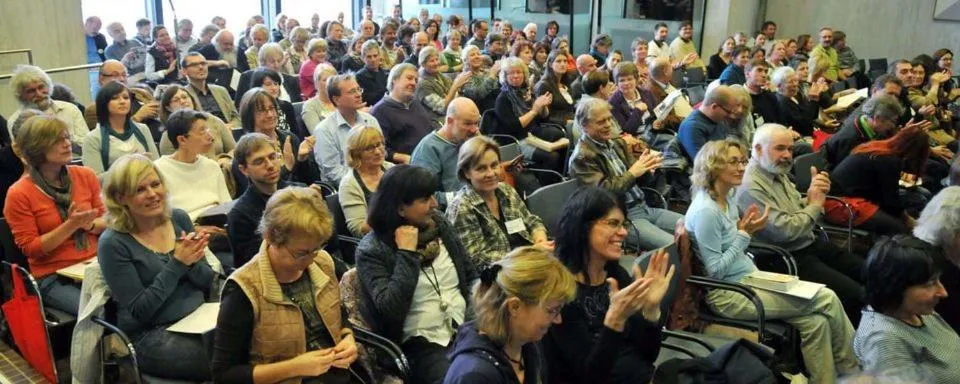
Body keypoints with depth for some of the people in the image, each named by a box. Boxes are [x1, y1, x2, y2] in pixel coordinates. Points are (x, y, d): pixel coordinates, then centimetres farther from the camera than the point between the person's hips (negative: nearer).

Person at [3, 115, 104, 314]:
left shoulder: (85, 175, 5)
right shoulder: (19, 194, -6)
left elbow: (106, 219, 12)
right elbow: (30, 248, -6)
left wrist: (89, 225, -11)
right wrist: (71, 225, -18)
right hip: (53, 278, -4)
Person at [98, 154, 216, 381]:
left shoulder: (179, 219, 3)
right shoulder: (113, 243, -11)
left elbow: (208, 283, 7)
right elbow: (139, 311, -13)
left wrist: (191, 261, -14)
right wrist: (177, 264, -19)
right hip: (152, 335, -5)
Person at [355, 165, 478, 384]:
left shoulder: (439, 225, 7)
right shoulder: (372, 250, -7)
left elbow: (471, 277, 15)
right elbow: (391, 310, -19)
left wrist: (477, 315, -1)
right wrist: (407, 253, -17)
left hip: (467, 330, 5)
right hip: (421, 345, -5)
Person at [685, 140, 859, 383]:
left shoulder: (728, 199, 7)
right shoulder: (705, 211, -22)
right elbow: (715, 271, -21)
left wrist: (747, 230, -2)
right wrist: (744, 234, -19)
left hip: (749, 279, 9)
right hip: (727, 294, -9)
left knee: (815, 321, -8)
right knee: (827, 299, -9)